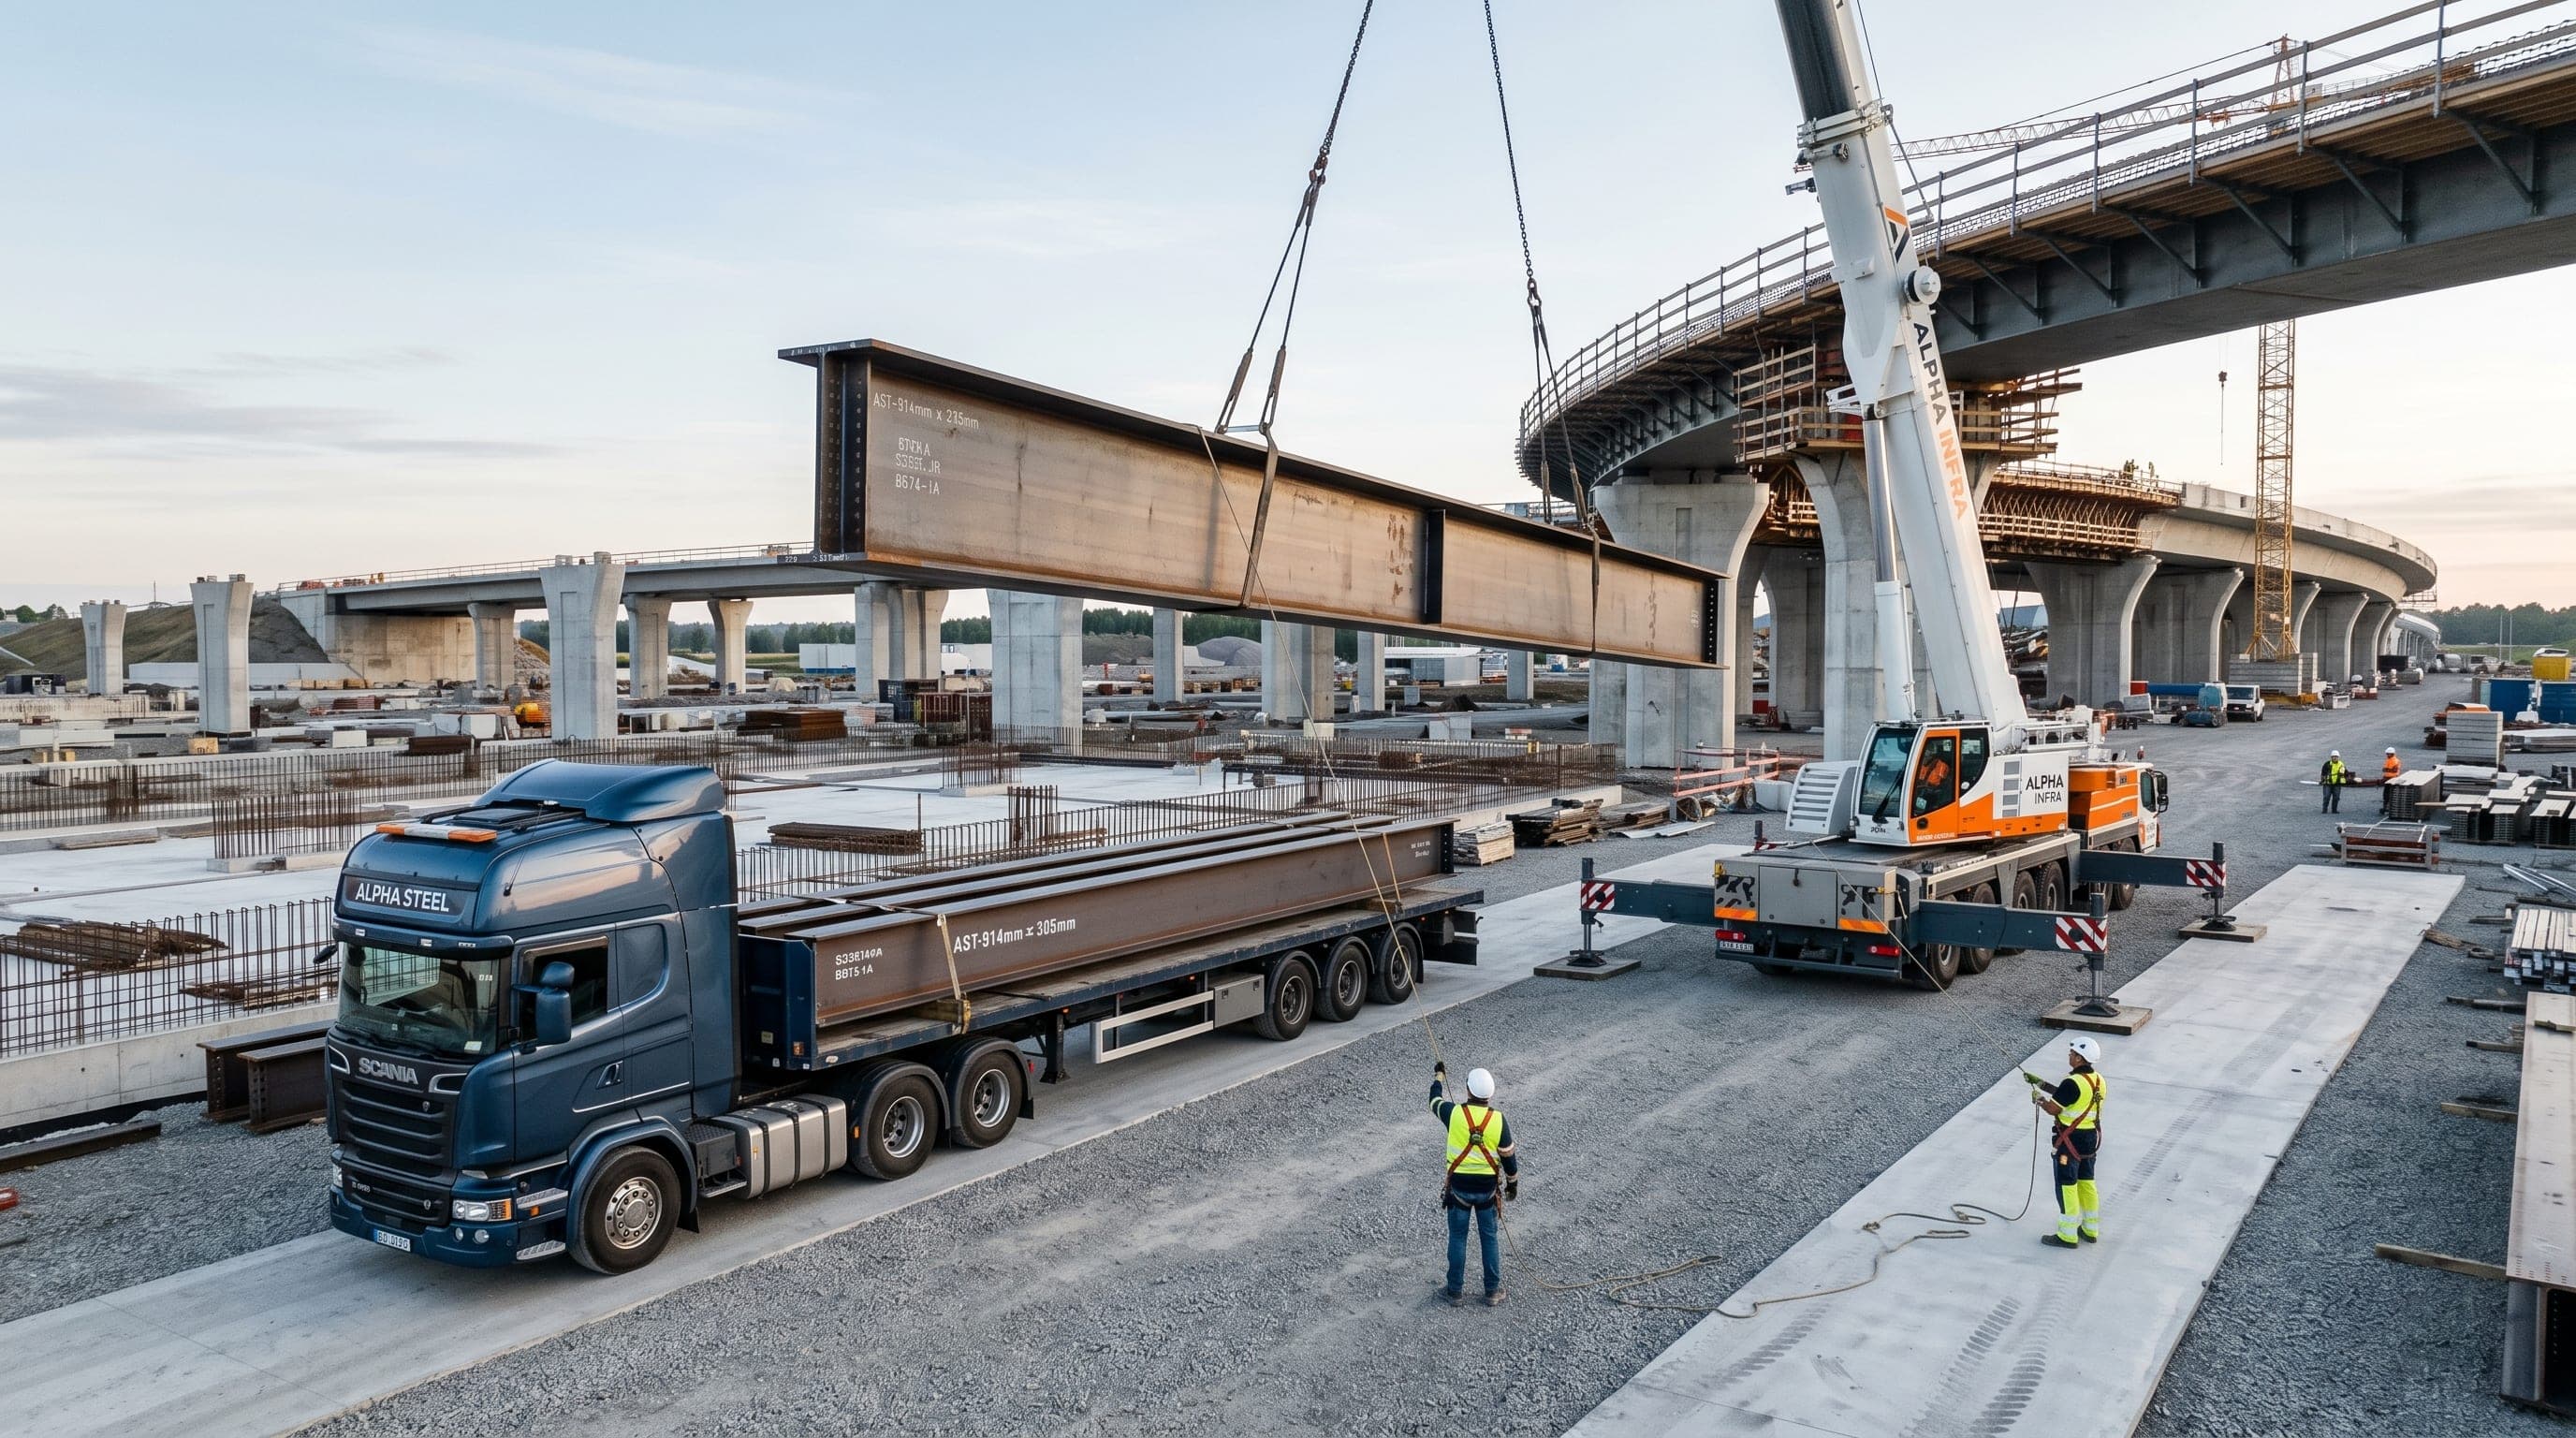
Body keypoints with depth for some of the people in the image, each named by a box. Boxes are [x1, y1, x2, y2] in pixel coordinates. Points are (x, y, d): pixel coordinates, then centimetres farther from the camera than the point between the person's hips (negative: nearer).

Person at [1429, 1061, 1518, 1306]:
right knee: (1489, 1239, 14)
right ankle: (1492, 1291, 23)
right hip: (1487, 1188, 1)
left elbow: (1435, 1101, 8)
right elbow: (1508, 1156, -4)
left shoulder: (1454, 1113, -15)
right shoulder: (1499, 1120, -13)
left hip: (1459, 1187, -1)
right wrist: (1513, 1183, 14)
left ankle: (1456, 1290, 22)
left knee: (1457, 1238, 12)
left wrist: (1439, 1075, 26)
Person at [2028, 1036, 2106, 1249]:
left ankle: (2067, 1236, 9)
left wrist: (2039, 1099, -1)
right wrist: (2041, 1083, 15)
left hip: (2071, 1140, -8)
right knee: (2086, 1182, 19)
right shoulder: (2098, 1080, 3)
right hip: (2091, 1137, 8)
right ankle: (2090, 1230, 31)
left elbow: (2053, 1109, -20)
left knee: (2067, 1185, 2)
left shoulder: (2073, 1083, -25)